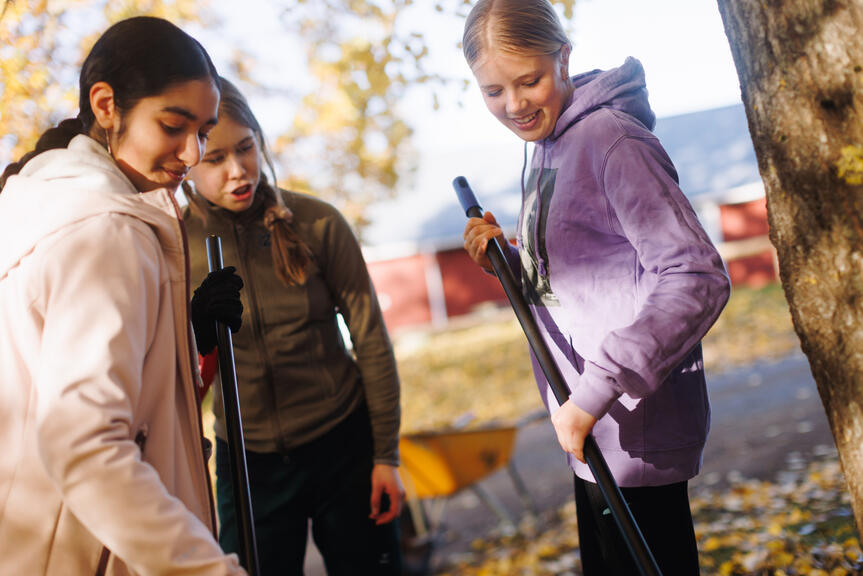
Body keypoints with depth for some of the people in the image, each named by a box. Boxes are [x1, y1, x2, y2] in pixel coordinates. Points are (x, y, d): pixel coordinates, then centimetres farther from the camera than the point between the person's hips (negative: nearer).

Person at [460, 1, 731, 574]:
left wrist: (596, 389, -28)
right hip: (592, 432, 9)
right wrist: (508, 260, -1)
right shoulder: (545, 150, 12)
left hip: (637, 434, -9)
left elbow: (698, 279, -25)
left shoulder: (613, 140, -16)